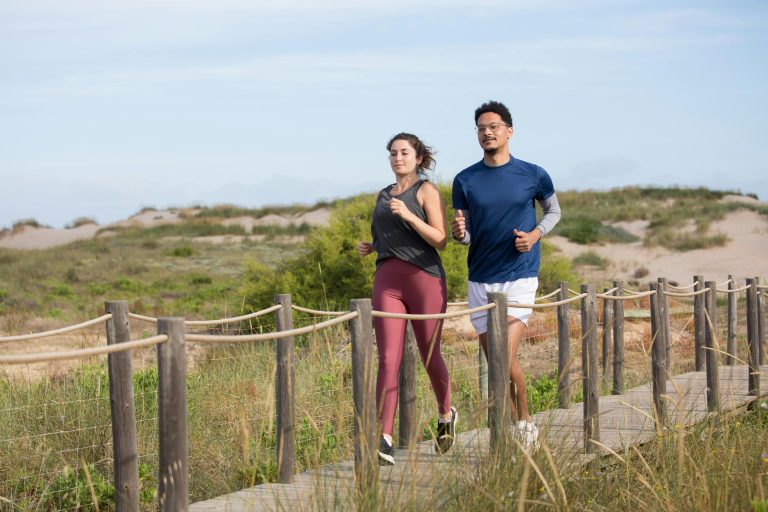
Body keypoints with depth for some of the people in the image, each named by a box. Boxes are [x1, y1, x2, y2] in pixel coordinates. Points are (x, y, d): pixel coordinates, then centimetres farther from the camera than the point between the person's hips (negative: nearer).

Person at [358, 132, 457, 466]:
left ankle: (446, 415, 36)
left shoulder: (426, 191, 2)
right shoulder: (383, 196, 19)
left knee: (430, 358, 7)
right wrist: (370, 247, 10)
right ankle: (384, 444, -17)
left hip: (424, 278, -4)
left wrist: (408, 215, -18)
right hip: (387, 281, 4)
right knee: (388, 361, -9)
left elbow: (439, 240, -7)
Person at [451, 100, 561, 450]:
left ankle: (525, 422, 6)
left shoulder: (533, 176, -2)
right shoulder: (465, 181, 3)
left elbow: (554, 211, 16)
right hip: (480, 280, 3)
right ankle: (512, 427, 20)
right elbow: (465, 236, 7)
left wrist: (535, 235, -4)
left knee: (506, 359, -15)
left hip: (519, 278, -3)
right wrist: (459, 233, -17)